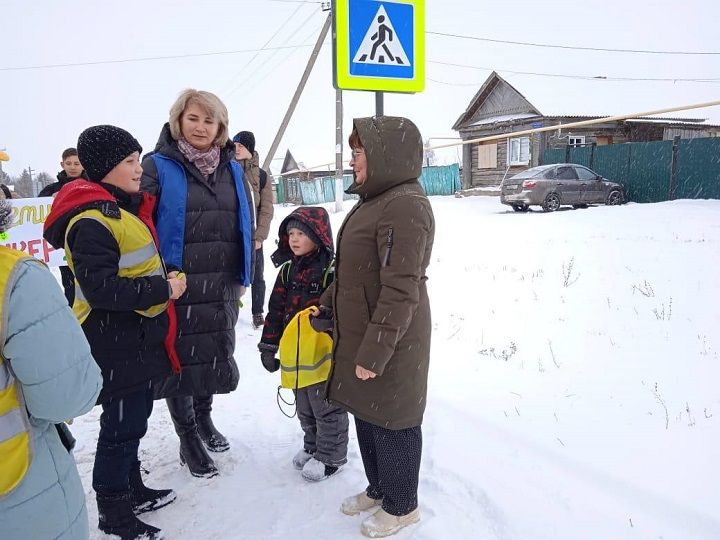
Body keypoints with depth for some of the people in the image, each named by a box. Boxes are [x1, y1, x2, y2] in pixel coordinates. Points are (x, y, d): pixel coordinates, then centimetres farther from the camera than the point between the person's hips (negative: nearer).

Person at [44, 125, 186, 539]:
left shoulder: (125, 208, 12)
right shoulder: (91, 221, -20)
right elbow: (100, 288, -27)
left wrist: (167, 281, 11)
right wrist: (163, 289, -23)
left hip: (139, 338, 10)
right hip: (116, 345, -10)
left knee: (134, 418, 21)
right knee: (122, 425, 3)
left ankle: (132, 489, 39)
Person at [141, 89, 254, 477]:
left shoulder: (232, 169, 8)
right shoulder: (158, 166, -7)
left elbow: (246, 224, 13)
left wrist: (243, 277, 12)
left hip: (221, 285, 5)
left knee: (215, 353, 17)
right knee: (181, 358, 7)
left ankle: (204, 418, 42)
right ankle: (188, 438, 25)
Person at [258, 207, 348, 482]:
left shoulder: (333, 269, -15)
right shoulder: (288, 270, 6)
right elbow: (276, 310, 9)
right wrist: (268, 345, 9)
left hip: (325, 355, -7)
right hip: (296, 355, 7)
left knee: (327, 408, 9)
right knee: (305, 409, 22)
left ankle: (330, 455, 26)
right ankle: (312, 446, 41)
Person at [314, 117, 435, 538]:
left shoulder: (406, 206, -22)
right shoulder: (375, 201, 11)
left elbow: (401, 291, -26)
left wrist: (376, 351, -24)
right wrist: (328, 307, 21)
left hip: (389, 342, -10)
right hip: (362, 333, 10)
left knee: (391, 422, 7)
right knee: (367, 414, 21)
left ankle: (401, 506, 29)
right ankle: (379, 490, 42)